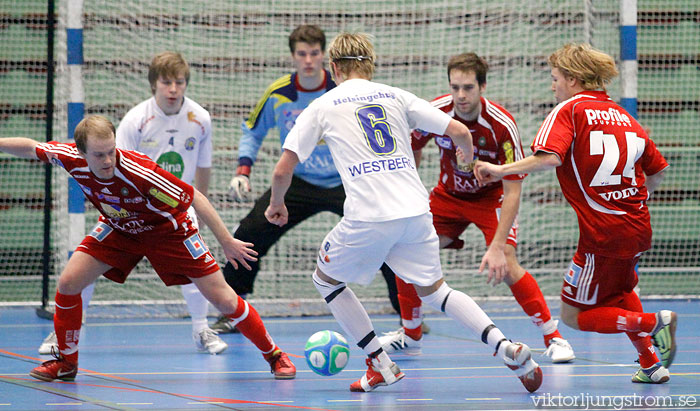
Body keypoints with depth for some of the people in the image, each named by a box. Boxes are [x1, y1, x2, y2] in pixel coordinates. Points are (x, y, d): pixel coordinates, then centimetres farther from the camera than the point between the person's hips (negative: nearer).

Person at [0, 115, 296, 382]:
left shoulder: (140, 172, -39)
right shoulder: (72, 159, -27)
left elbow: (194, 198, -28)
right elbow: (30, 148, -6)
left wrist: (227, 241, -22)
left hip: (167, 229, -4)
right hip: (117, 228, 4)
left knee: (223, 300, -7)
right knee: (67, 283, -10)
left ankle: (273, 354, 12)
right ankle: (66, 363, 11)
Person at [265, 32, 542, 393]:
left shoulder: (322, 107, 8)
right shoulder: (395, 96, 14)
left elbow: (283, 170, 4)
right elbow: (459, 132, 9)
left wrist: (276, 204, 25)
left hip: (368, 219, -4)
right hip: (416, 211, 4)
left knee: (326, 279, 21)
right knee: (432, 290, 20)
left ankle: (380, 365, 14)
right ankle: (505, 346, -1)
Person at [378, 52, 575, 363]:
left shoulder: (502, 126, -32)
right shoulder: (435, 113, -22)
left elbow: (513, 192, -30)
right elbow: (412, 151, 1)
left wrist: (497, 247, -36)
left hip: (492, 195, -4)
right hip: (448, 194, 4)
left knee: (505, 265, -24)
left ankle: (553, 338, -11)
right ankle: (410, 335, 17)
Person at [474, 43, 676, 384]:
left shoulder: (570, 109, -5)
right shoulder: (622, 115, 14)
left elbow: (549, 158, -23)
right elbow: (657, 171, 19)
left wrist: (500, 170, -15)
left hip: (602, 234, -7)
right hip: (637, 229, 8)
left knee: (575, 315, 4)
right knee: (620, 292, 34)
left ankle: (654, 323, -11)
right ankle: (652, 365, 27)